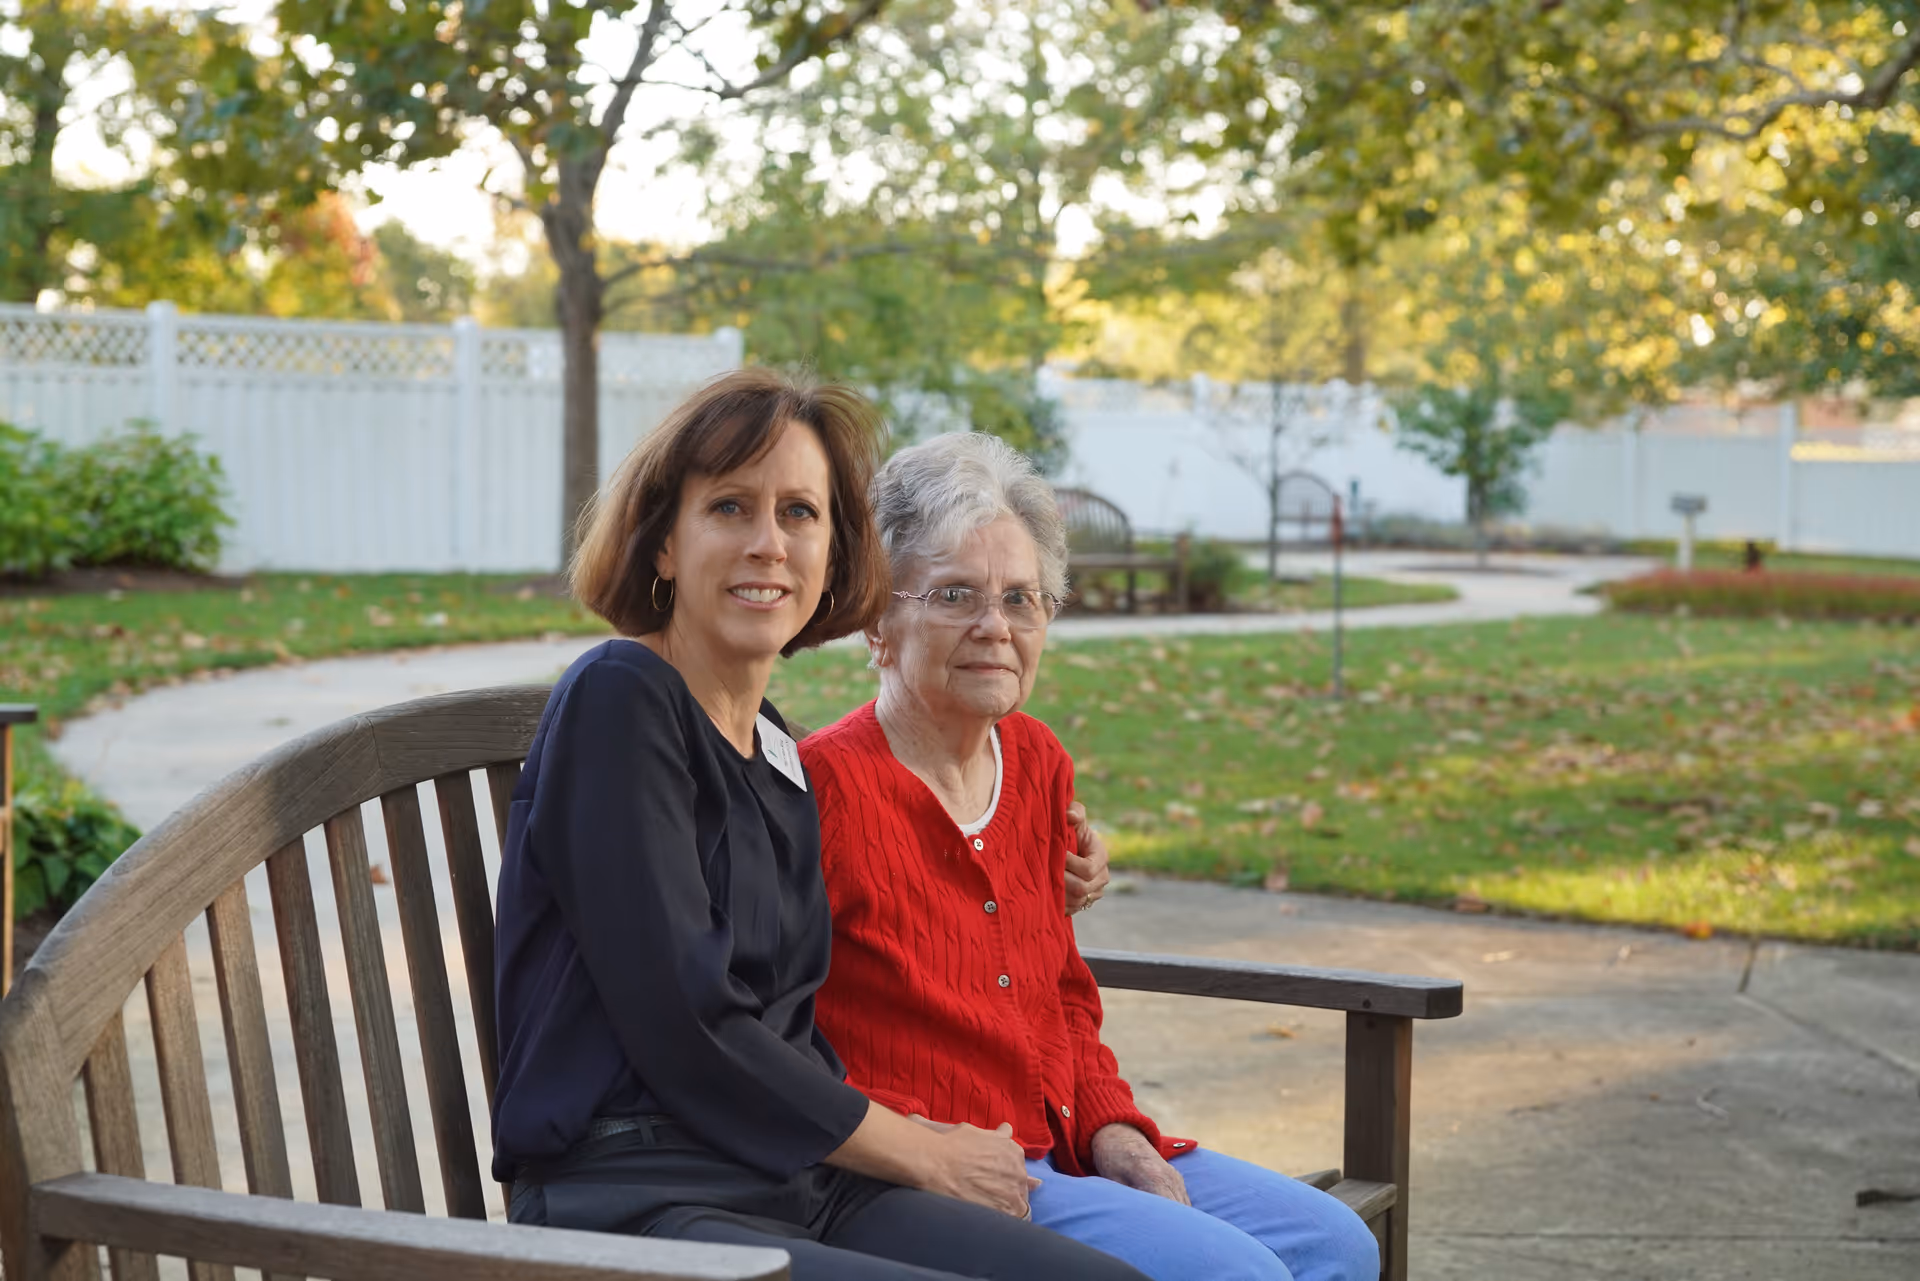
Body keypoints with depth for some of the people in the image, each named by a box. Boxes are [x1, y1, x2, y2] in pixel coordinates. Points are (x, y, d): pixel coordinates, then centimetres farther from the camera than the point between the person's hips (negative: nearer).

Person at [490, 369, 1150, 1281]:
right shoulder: (617, 700, -9)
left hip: (799, 1188, 8)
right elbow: (685, 1029, -14)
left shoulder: (773, 748, 15)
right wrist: (921, 1153, -4)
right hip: (637, 1207, -8)